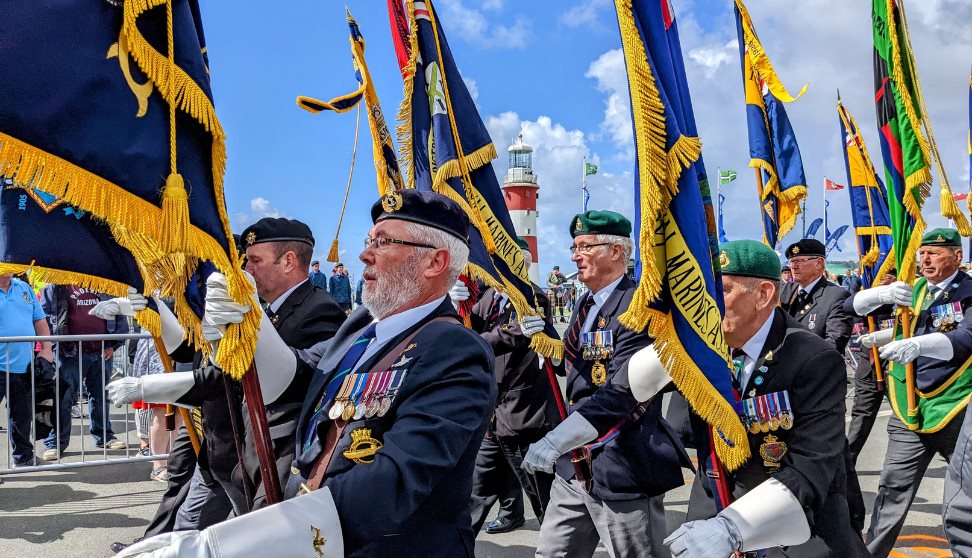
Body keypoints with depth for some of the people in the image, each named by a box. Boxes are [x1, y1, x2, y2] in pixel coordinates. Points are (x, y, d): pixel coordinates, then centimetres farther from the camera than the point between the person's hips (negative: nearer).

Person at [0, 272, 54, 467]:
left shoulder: (24, 288, 11)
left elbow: (40, 320, 16)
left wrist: (46, 348, 7)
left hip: (24, 368, 5)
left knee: (22, 416, 17)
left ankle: (23, 456, 30)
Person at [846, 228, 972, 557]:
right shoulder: (910, 291, 10)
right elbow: (854, 305, 7)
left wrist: (917, 345, -38)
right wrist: (882, 293, -14)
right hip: (910, 410, 3)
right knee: (893, 489, 2)